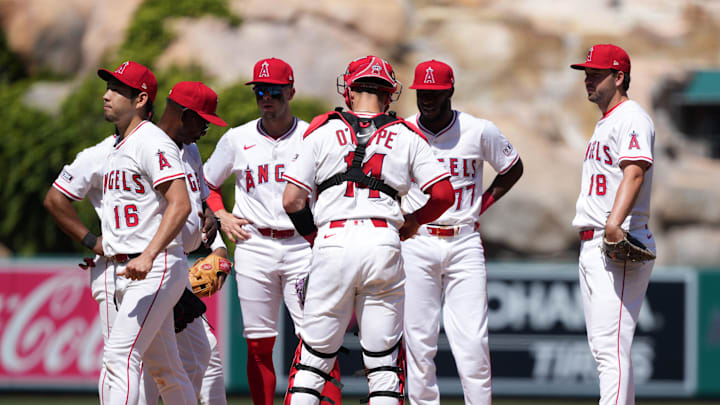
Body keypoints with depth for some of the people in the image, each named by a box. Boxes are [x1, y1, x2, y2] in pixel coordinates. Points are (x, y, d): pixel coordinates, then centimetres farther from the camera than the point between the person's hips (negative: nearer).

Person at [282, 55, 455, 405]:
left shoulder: (323, 131, 9)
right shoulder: (406, 137, 11)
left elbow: (292, 200, 4)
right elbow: (444, 193, 5)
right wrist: (414, 221, 23)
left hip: (333, 242, -1)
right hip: (384, 242, 1)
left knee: (314, 357, 5)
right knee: (384, 360, 6)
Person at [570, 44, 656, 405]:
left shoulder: (631, 117, -10)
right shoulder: (604, 123, 22)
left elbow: (635, 171, -25)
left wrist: (614, 223, -39)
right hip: (591, 246, 11)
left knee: (611, 347, -17)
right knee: (602, 347, 12)